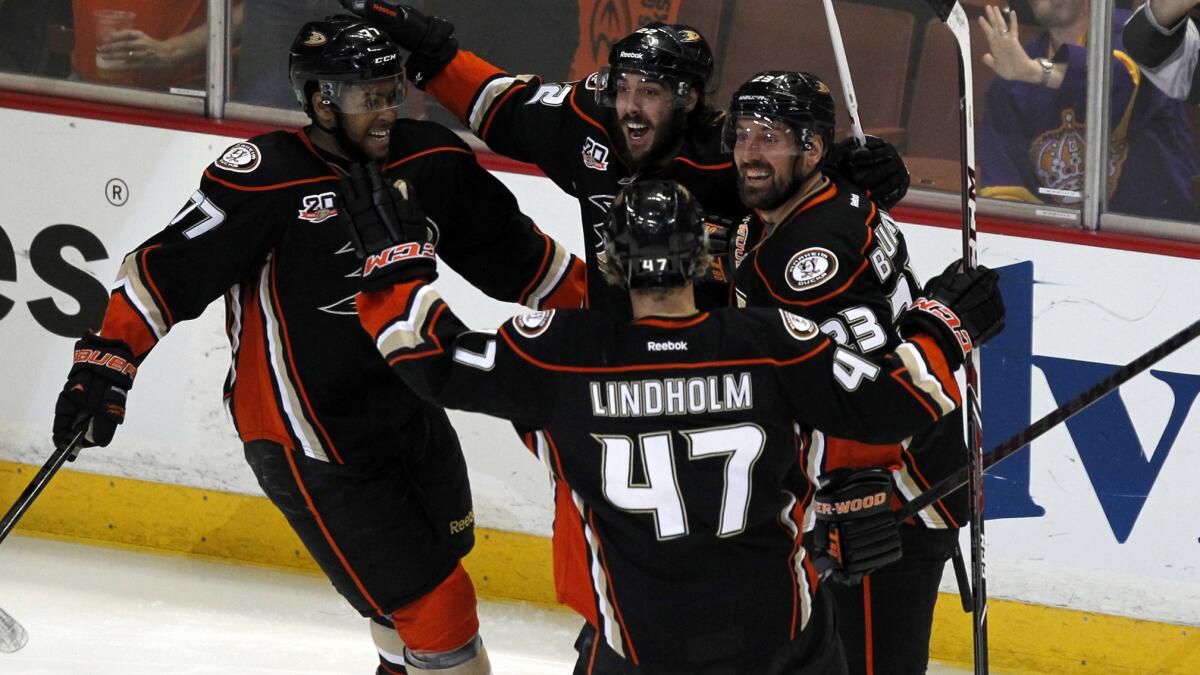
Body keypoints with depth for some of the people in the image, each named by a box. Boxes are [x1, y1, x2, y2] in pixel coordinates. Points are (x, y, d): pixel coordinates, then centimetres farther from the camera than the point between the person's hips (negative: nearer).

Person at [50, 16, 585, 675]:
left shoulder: (431, 163, -2)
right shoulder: (265, 177, -21)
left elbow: (515, 251, 10)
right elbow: (167, 268, -19)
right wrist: (105, 363, -26)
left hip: (411, 415, 7)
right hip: (311, 442, -7)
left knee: (439, 565, 25)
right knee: (434, 606, -9)